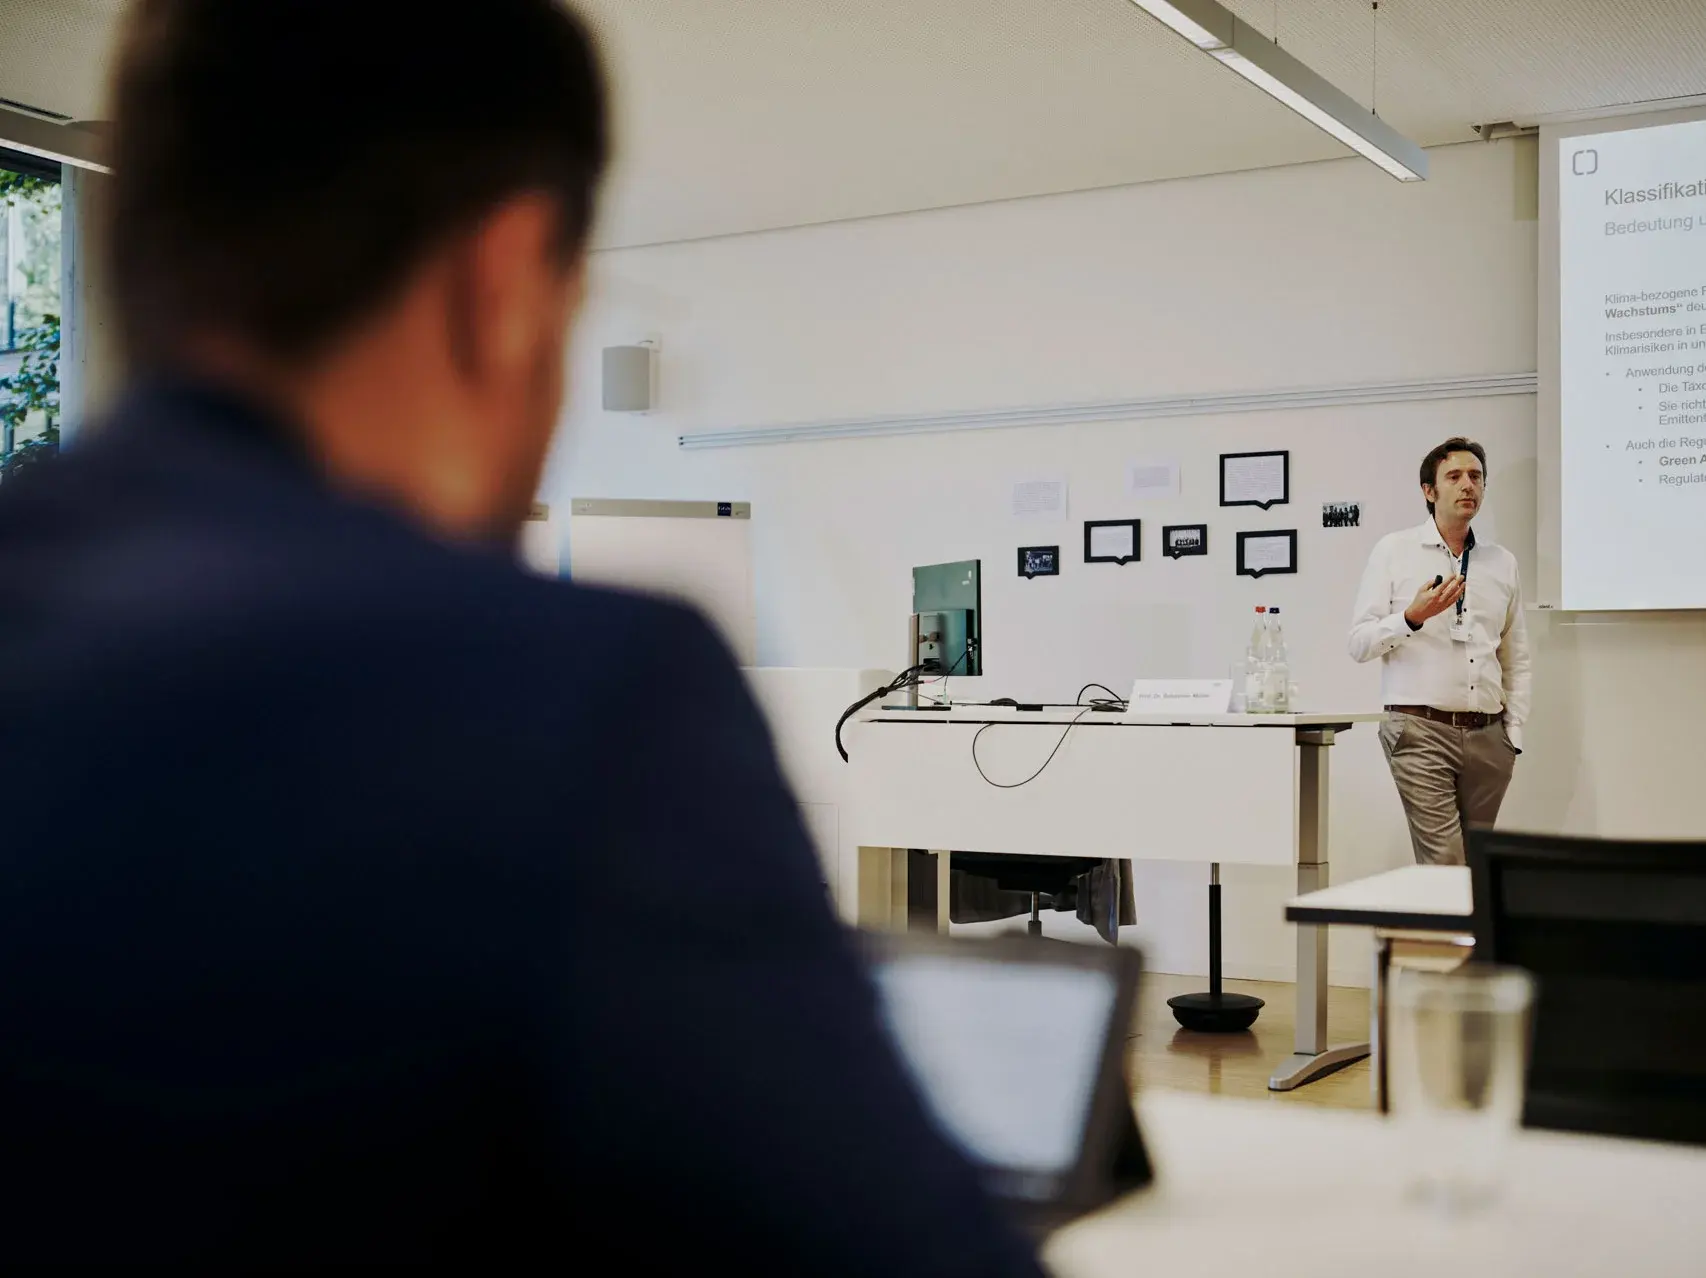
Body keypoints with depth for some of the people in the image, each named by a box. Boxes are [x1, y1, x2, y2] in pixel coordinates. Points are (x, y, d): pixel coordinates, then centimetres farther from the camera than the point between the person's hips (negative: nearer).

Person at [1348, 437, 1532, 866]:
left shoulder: (1503, 563, 14)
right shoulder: (1394, 551, 3)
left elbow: (1517, 660, 17)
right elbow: (1360, 643, -1)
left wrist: (1514, 734, 10)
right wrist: (1413, 617, -17)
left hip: (1487, 735, 4)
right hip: (1421, 731, -4)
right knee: (1445, 865, -13)